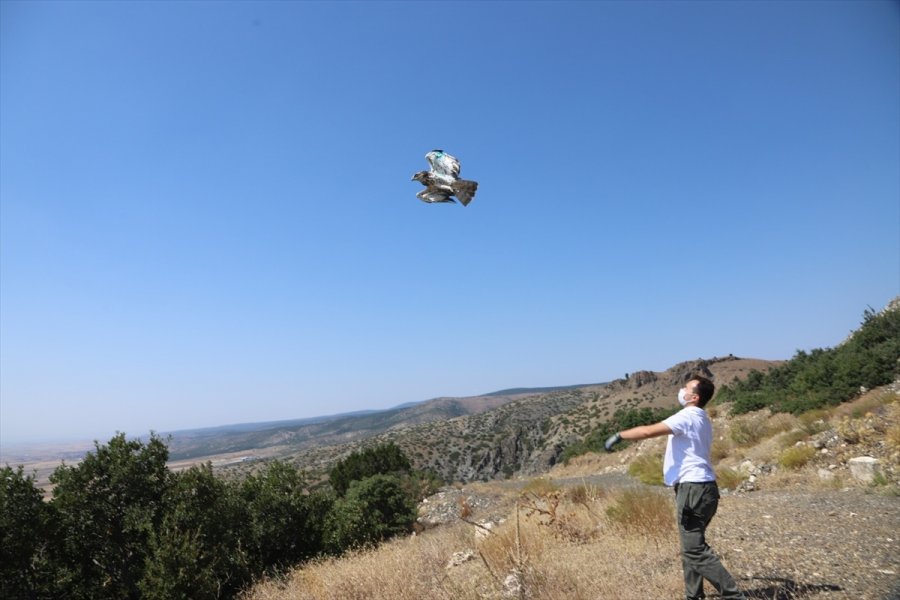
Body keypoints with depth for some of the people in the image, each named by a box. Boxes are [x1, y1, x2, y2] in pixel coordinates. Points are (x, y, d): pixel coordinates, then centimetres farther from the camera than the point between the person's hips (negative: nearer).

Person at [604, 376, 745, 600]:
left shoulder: (687, 416, -14)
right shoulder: (701, 419, 17)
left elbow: (648, 431, -22)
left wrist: (619, 436, -12)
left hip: (693, 489, -10)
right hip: (701, 487, 10)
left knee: (695, 550, -7)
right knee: (691, 548, 17)